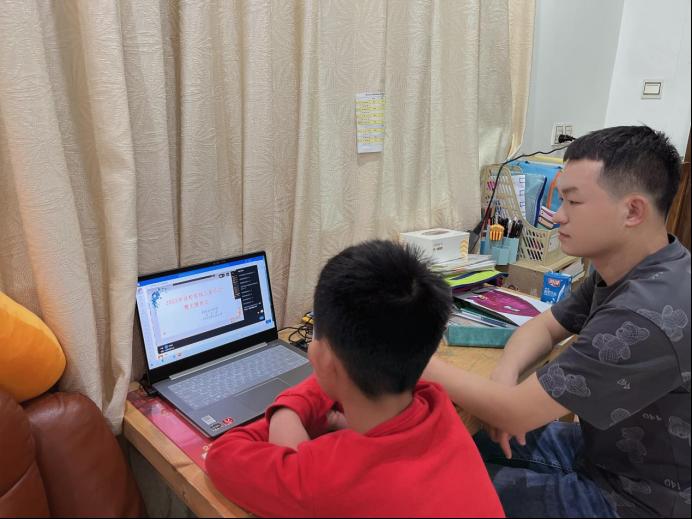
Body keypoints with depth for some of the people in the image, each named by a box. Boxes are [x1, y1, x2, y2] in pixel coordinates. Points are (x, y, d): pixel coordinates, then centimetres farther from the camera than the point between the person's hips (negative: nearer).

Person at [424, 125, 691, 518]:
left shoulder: (649, 315, -35)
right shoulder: (629, 271, -4)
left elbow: (516, 413, -31)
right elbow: (546, 326, 7)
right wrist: (505, 377, -14)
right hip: (604, 448, 8)